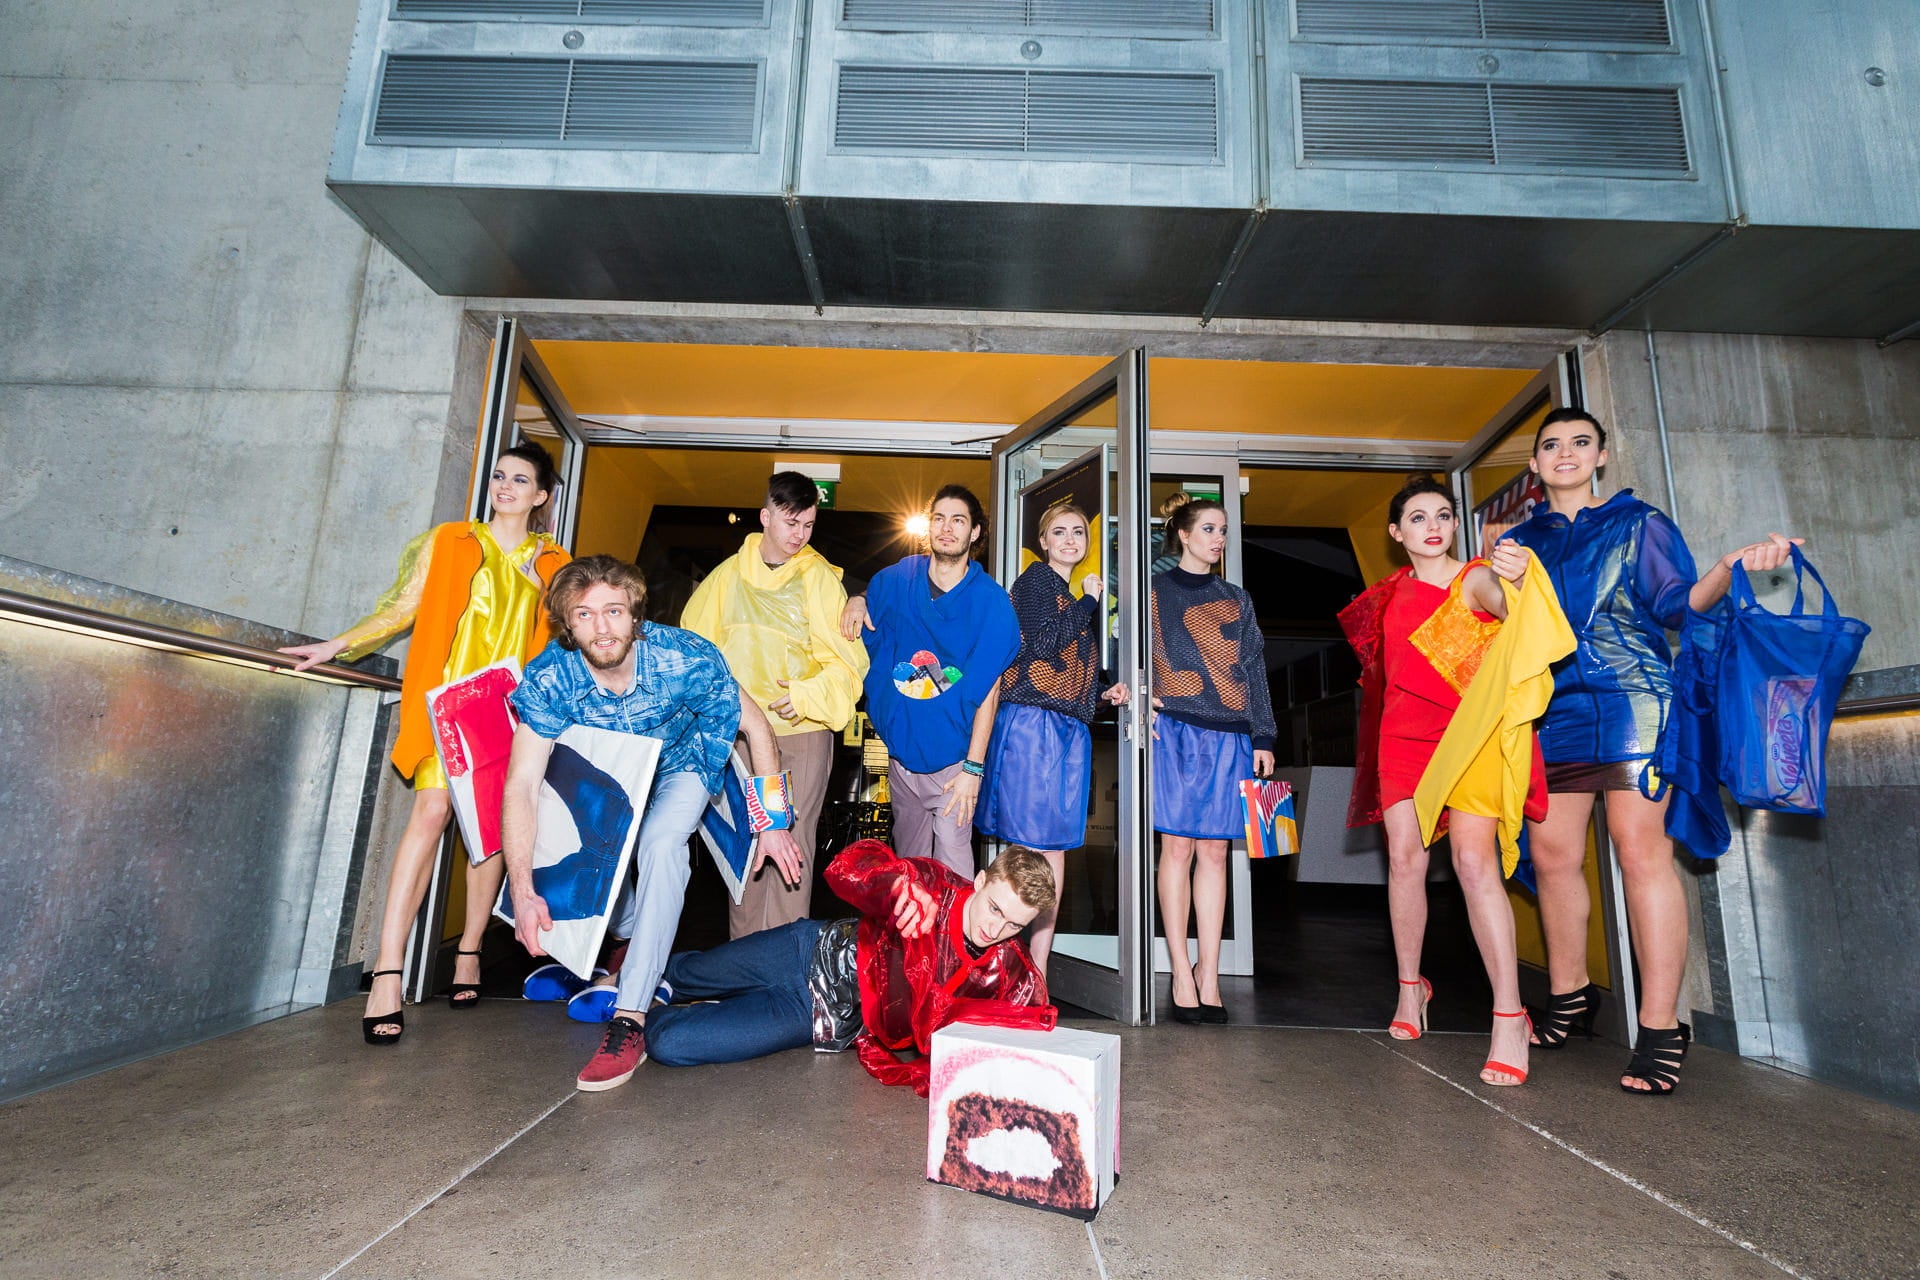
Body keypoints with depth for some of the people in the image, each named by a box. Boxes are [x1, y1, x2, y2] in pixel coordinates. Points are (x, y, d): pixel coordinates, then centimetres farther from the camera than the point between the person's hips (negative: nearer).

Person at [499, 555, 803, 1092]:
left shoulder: (685, 659, -34)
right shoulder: (549, 678, -29)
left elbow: (756, 728, -21)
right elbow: (522, 785, -29)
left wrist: (773, 824, -17)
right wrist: (523, 892, -38)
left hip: (679, 770, -3)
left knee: (660, 846, -28)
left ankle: (630, 1020, -24)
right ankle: (637, 944, 18)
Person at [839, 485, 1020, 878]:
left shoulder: (991, 601, -10)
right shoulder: (899, 578, 1)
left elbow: (988, 689, -12)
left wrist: (974, 767, -15)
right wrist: (856, 601, -4)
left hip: (953, 754, -4)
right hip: (901, 746, 4)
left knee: (952, 865, -2)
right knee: (907, 857, 19)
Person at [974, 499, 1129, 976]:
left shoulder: (1075, 595, 23)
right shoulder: (1036, 578, 0)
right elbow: (1042, 643, -15)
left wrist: (1104, 692, 12)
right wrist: (1089, 600, -5)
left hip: (1071, 728, 8)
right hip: (1032, 721, -8)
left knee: (1056, 851, 6)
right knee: (1034, 848, -9)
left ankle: (1037, 973, 13)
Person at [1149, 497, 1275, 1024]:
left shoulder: (1236, 600, 18)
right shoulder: (1155, 591, 8)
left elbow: (1254, 672, 16)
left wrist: (1262, 737, 9)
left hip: (1228, 735, 3)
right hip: (1174, 730, -3)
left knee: (1214, 850, 3)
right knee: (1178, 846, -4)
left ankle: (1209, 973, 11)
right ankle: (1182, 975, 3)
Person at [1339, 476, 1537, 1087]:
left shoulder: (1473, 578, -3)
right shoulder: (1393, 594, 12)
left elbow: (1502, 601, -28)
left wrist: (1515, 579, -48)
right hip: (1403, 735, 4)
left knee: (1473, 860, -17)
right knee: (1405, 859, 1)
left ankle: (1509, 1016, -12)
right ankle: (1410, 987, 17)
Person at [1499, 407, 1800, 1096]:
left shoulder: (1637, 523, 10)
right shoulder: (1520, 540, 19)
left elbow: (1675, 601, -1)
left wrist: (1729, 568, -18)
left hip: (1627, 702, -4)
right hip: (1549, 709, 4)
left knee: (1641, 850, -11)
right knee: (1551, 855, 5)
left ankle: (1661, 1027, -5)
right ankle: (1570, 997, 20)